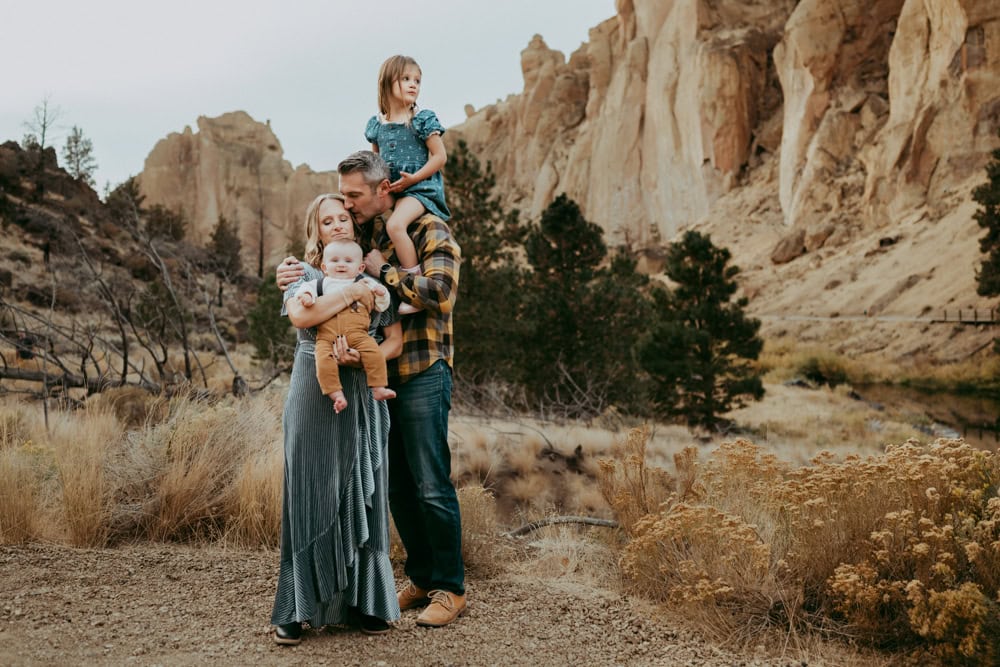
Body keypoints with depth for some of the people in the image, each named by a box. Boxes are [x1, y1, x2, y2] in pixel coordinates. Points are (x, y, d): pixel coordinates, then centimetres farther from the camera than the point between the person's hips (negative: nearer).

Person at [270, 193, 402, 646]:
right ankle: (299, 608, 4)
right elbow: (301, 317, -18)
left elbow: (395, 341, 4)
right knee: (310, 496, -2)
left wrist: (360, 356, -14)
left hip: (363, 401, 2)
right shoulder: (304, 276, 4)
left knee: (362, 497, 3)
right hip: (313, 400, -2)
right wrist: (352, 292, -16)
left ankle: (365, 602, 11)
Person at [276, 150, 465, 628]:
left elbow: (441, 292, -21)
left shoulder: (428, 230, -7)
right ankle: (421, 578, 26)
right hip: (376, 374, 7)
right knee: (396, 485, 13)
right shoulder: (357, 235, 11)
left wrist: (384, 272, -14)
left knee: (431, 486, -3)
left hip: (421, 375, -7)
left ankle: (451, 588, 10)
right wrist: (291, 275, -9)